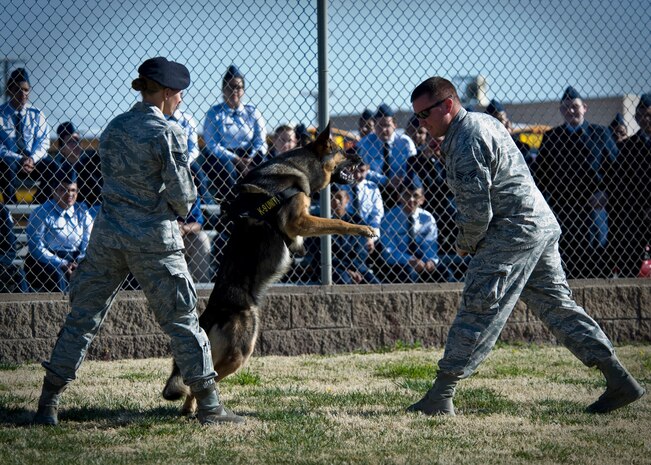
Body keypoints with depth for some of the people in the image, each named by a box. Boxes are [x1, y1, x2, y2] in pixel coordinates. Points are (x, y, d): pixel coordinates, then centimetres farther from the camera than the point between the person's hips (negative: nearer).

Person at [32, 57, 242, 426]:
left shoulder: (114, 128, 9)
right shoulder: (168, 133, -9)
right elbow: (182, 194, -12)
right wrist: (180, 209, 12)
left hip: (108, 235, 5)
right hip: (155, 240, -5)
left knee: (82, 318, 9)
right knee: (183, 322, 3)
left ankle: (49, 403, 8)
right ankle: (209, 405, 5)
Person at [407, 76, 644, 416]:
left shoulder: (465, 143, -15)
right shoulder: (483, 121, 18)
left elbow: (477, 210, -19)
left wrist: (464, 243, -2)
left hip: (513, 232, -10)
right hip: (542, 225, 10)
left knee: (478, 311, -9)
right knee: (556, 305, 11)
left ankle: (439, 398, -9)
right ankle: (619, 380, 8)